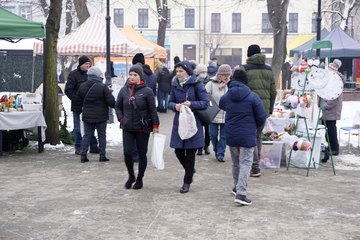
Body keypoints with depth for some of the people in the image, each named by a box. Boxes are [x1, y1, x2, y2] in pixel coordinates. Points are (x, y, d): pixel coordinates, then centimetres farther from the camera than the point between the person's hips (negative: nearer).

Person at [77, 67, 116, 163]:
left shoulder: (82, 87, 1)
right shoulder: (103, 87, -15)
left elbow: (79, 101, 11)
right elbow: (111, 101, -14)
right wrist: (116, 106, 5)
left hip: (87, 116, 4)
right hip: (101, 116, -4)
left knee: (87, 135, 11)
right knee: (102, 135, 7)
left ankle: (83, 154, 5)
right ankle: (102, 156, 9)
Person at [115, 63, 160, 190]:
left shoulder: (147, 91, -7)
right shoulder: (124, 90, 3)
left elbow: (153, 109, -4)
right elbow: (117, 106, 14)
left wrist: (155, 125, -6)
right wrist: (121, 119, 3)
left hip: (143, 128, -2)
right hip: (127, 127, 3)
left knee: (142, 154, 7)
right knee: (127, 152, -3)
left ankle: (139, 179, 22)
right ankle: (131, 176, 20)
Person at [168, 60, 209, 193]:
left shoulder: (197, 85, -8)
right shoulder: (175, 85, 6)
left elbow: (205, 102, -9)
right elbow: (170, 102, 9)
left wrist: (191, 104, -23)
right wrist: (175, 106, -13)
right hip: (179, 123, 4)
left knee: (190, 153, 3)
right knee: (178, 151, 5)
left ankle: (187, 182, 16)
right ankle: (190, 170, 35)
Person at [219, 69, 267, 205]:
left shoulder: (226, 96, -1)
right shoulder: (252, 97, -11)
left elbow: (221, 106, 21)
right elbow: (262, 117, -8)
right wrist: (255, 126, 11)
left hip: (231, 135, 4)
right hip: (247, 135, -4)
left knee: (236, 163, 20)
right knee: (245, 163, -2)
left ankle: (237, 188, 35)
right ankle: (241, 193, -12)